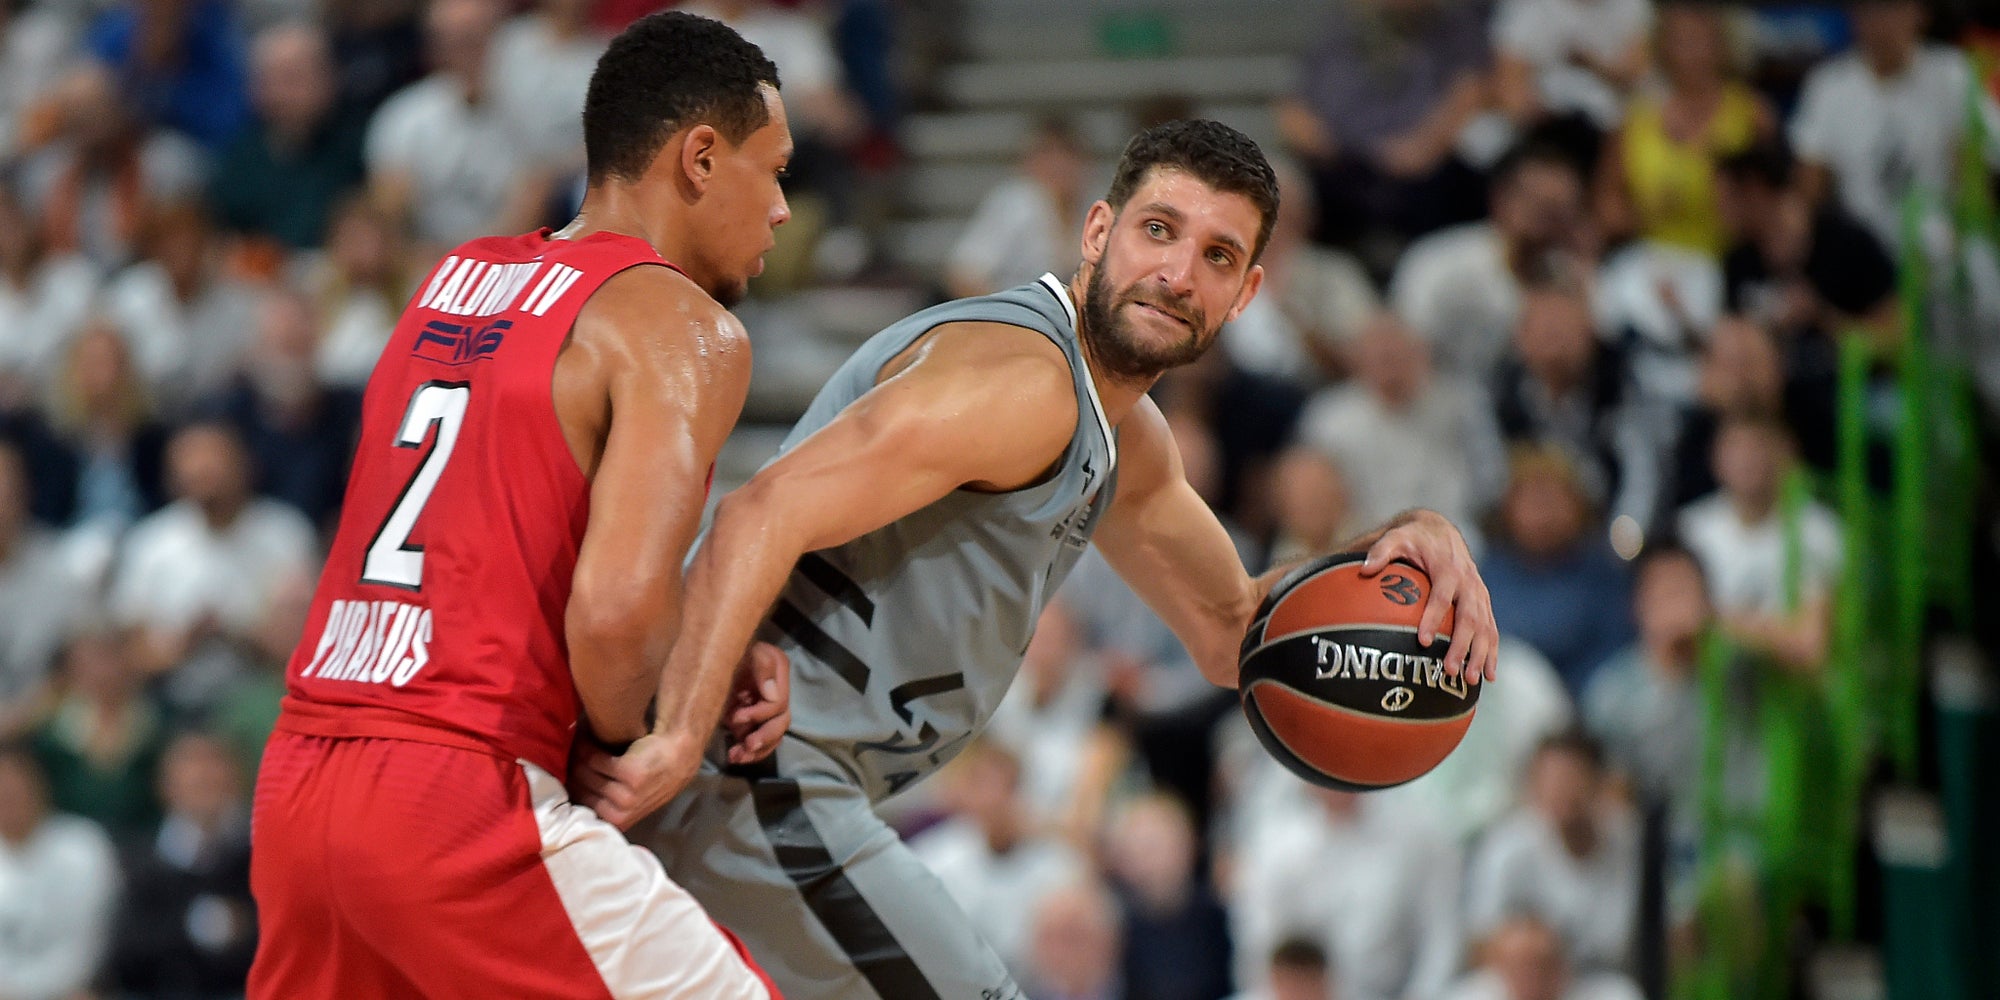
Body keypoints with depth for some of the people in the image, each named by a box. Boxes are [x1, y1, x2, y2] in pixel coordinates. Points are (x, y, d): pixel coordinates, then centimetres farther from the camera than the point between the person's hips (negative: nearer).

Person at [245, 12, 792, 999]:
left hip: (296, 780, 8)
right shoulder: (684, 327, -5)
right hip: (461, 798, -8)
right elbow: (615, 611, -19)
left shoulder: (454, 282, 19)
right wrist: (626, 741, 0)